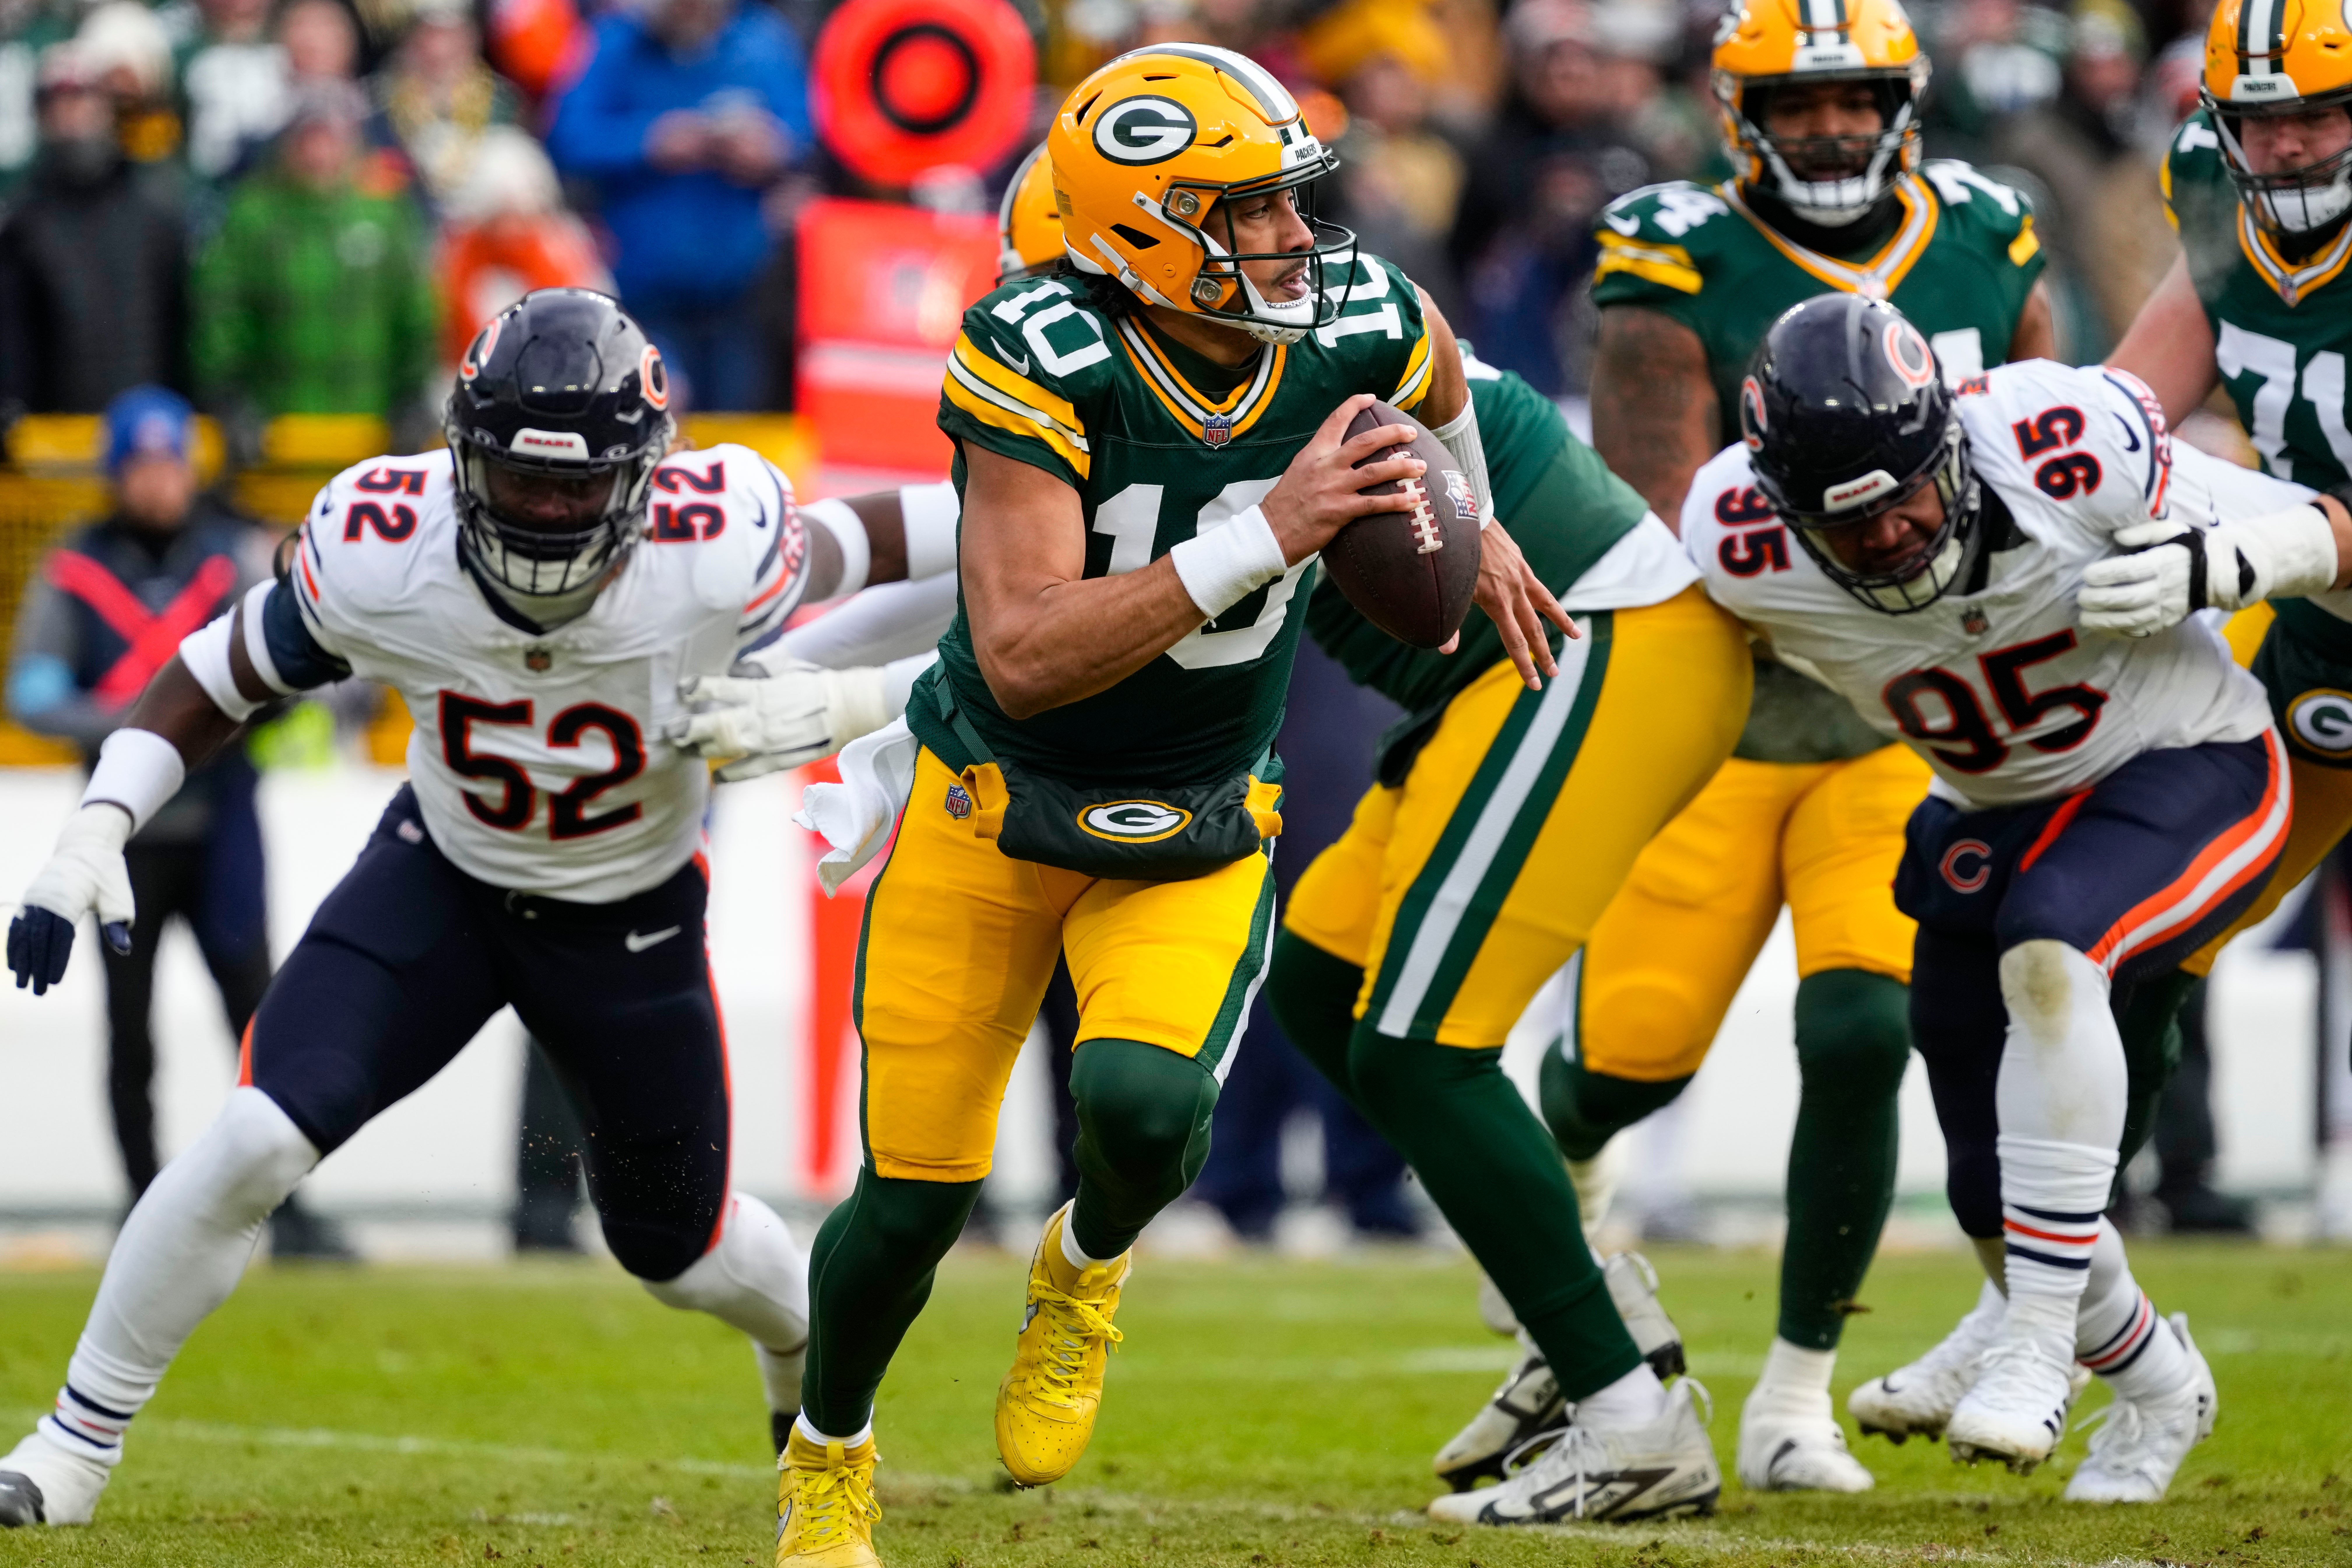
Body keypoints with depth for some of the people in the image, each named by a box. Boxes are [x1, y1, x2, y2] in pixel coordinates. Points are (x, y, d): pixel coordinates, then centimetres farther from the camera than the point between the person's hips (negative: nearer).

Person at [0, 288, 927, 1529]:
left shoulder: (716, 556, -33)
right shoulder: (379, 555, -28)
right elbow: (217, 680, -12)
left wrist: (822, 710, -31)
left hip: (631, 917, 0)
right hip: (443, 880, 0)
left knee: (675, 1248, 15)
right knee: (258, 1141, -19)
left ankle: (809, 1345, 53)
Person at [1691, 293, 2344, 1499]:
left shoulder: (2068, 450, -30)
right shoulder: (1744, 549, -23)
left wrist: (2205, 568, -33)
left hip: (2189, 770, -4)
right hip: (1999, 817, 5)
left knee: (2047, 952, -36)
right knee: (1997, 1196, 4)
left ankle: (2039, 1344, -28)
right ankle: (2155, 1379, 37)